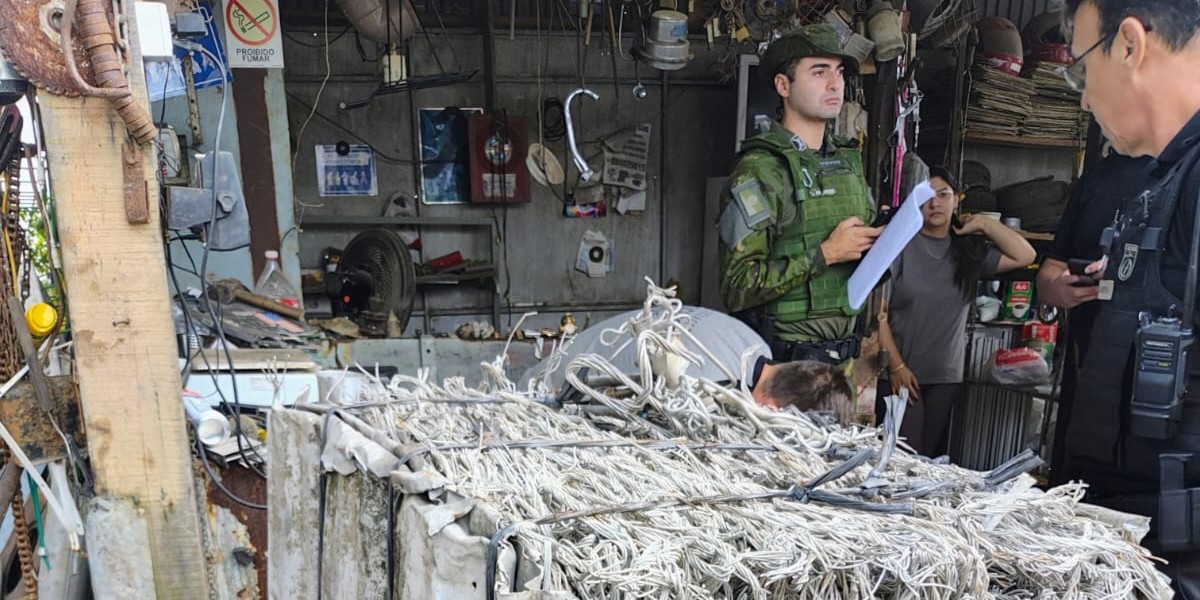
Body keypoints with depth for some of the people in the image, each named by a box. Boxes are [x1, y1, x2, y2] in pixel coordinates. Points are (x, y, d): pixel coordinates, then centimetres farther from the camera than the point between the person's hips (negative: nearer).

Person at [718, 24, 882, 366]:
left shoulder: (849, 161, 8)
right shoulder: (760, 170, -15)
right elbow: (737, 288, -21)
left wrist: (877, 242, 0)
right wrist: (826, 253, -20)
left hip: (844, 350, 7)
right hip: (784, 359, -6)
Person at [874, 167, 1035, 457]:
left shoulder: (969, 249, 10)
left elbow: (1025, 256, 4)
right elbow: (878, 310, -10)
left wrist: (984, 224, 4)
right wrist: (896, 366, -11)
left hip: (947, 377, 5)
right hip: (900, 375, -4)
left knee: (933, 458, 9)